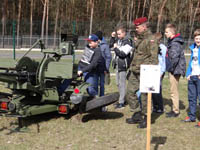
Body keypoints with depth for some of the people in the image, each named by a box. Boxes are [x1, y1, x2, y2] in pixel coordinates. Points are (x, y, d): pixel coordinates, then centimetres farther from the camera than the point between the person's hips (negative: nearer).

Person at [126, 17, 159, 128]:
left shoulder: (151, 39, -12)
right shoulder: (139, 38, 15)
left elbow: (154, 58, -17)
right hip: (135, 72, 9)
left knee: (145, 96, -2)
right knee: (130, 93, 11)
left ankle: (146, 118, 11)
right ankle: (137, 115, 23)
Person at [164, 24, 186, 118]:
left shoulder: (175, 43, -18)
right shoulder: (172, 41, 13)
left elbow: (175, 58, -26)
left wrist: (171, 68, -17)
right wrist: (170, 68, 15)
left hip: (175, 71, -10)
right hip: (174, 70, 10)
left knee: (174, 91, -2)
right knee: (174, 91, 17)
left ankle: (175, 111, 6)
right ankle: (175, 109, 26)